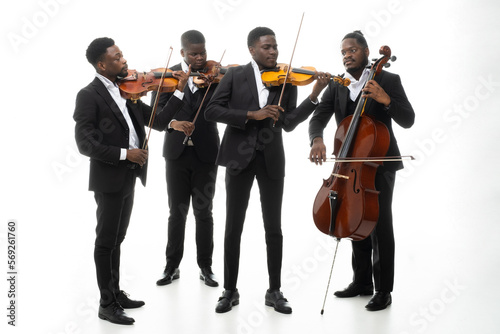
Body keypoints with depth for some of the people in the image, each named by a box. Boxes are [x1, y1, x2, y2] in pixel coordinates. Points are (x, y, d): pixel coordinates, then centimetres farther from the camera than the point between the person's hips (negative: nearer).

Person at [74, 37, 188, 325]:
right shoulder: (89, 96, -12)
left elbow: (158, 120, 7)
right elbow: (85, 144, -18)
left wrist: (181, 91, -1)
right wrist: (124, 153, -22)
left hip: (128, 178, 7)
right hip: (108, 179, -7)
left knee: (117, 239, 17)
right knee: (106, 241, 3)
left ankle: (116, 294, 31)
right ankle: (107, 305, 15)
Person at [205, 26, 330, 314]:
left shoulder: (286, 81, 5)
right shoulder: (236, 75, 2)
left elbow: (289, 123, -6)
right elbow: (212, 111, -8)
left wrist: (315, 94, -18)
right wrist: (251, 114, -18)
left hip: (271, 159, 1)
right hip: (239, 157, -1)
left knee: (274, 228, 6)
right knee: (234, 227, 5)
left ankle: (275, 291, 19)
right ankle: (230, 291, 18)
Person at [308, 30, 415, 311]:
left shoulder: (388, 81, -7)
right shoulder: (336, 86, 5)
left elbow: (408, 120, -13)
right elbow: (318, 118, -5)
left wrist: (386, 100, -30)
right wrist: (317, 139, -27)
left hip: (380, 163, -5)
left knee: (380, 225, -4)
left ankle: (384, 290, 6)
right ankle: (362, 282, 27)